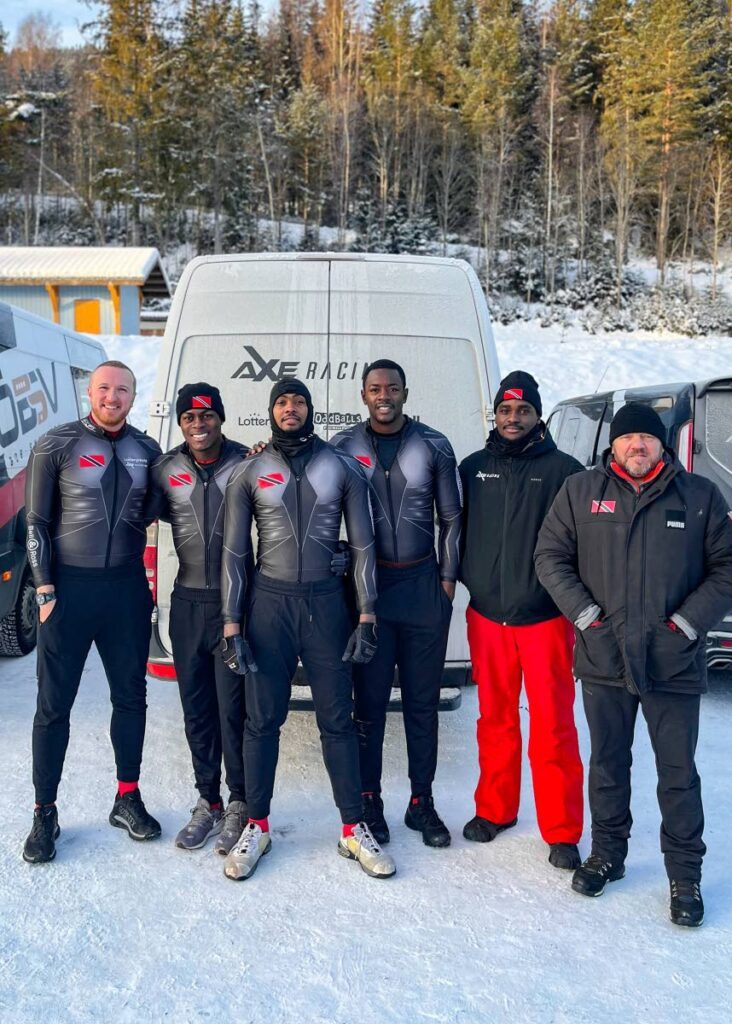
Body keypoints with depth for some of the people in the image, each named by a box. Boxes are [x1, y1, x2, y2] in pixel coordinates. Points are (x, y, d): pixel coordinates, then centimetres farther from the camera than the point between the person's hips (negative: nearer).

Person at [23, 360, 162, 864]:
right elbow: (37, 522, -3)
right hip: (69, 586, -3)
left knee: (131, 696, 11)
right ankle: (45, 813, 16)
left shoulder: (147, 450, 6)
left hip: (127, 586, 3)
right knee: (54, 704, 3)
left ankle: (128, 799, 26)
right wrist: (44, 588, -9)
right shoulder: (57, 445, -4)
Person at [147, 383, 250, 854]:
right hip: (188, 603, 4)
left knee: (233, 708, 0)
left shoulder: (247, 463, -6)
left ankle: (240, 804, 16)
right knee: (196, 708, 12)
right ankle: (208, 801, 27)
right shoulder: (165, 470, 3)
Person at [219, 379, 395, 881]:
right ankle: (257, 827, 20)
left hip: (326, 601, 0)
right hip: (267, 601, 0)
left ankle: (354, 829, 16)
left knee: (338, 720, 4)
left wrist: (366, 615, -1)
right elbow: (234, 552, 4)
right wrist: (232, 624, -1)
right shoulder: (249, 473, 4)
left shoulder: (344, 468, 4)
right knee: (262, 720, 6)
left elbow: (362, 544, 5)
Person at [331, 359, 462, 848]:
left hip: (425, 585, 1)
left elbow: (451, 516, 6)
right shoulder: (344, 446, 1)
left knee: (423, 701, 9)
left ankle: (421, 802, 21)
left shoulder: (433, 445, 2)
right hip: (367, 585, -1)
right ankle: (370, 801, 19)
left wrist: (448, 577, 3)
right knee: (370, 701, 5)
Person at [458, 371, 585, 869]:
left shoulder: (563, 469, -3)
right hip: (486, 617, 3)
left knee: (553, 727, 1)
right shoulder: (473, 467, 7)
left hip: (546, 618, -3)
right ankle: (495, 809, 31)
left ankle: (562, 832, 14)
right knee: (495, 721, 15)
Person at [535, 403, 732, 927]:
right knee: (608, 764, 16)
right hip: (603, 659, 1)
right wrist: (585, 614, -6)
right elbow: (551, 555, 4)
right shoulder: (581, 491, 3)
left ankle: (685, 875, 23)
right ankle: (607, 853, 35)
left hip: (674, 663, -1)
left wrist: (687, 621, -8)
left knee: (678, 773, 7)